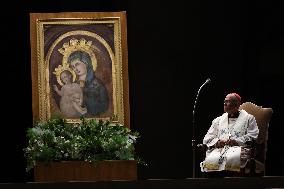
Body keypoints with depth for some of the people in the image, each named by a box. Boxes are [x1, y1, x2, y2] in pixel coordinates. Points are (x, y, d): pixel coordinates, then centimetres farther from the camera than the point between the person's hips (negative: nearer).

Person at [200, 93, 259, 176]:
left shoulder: (248, 118, 17)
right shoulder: (218, 120, 27)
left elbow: (253, 136, 3)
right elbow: (207, 139, 21)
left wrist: (237, 141, -10)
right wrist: (217, 142, -2)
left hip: (238, 148, -3)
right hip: (219, 149, 3)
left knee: (230, 159, -40)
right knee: (210, 160, -32)